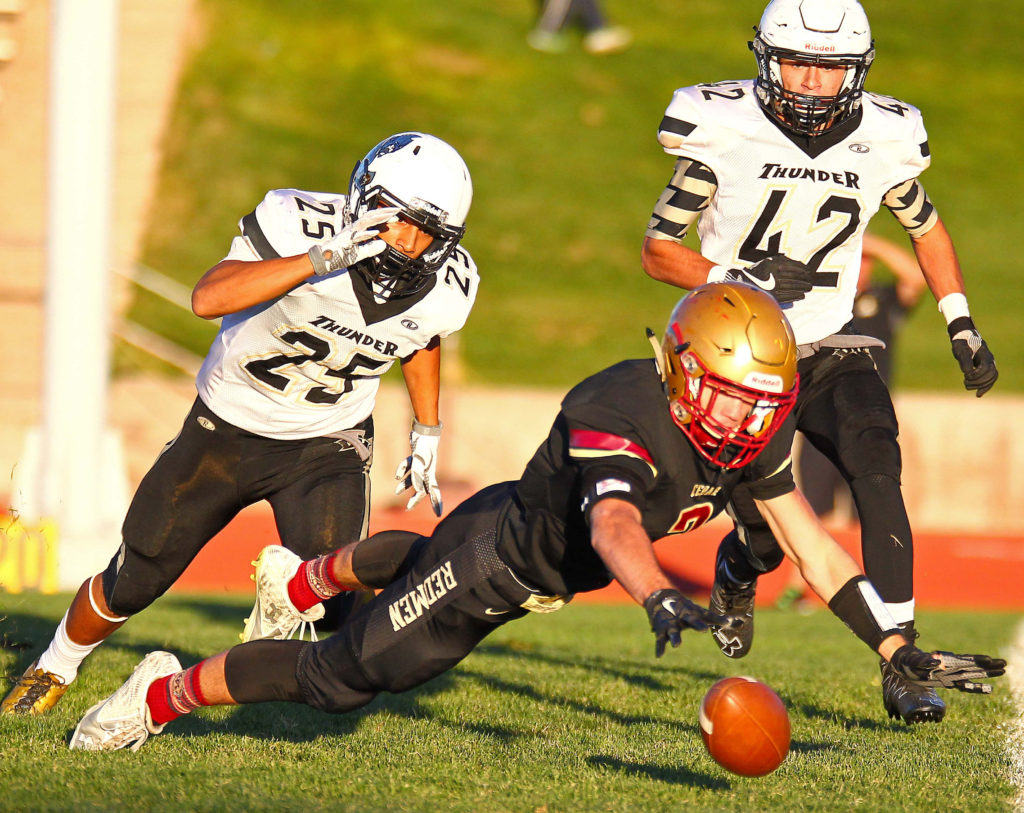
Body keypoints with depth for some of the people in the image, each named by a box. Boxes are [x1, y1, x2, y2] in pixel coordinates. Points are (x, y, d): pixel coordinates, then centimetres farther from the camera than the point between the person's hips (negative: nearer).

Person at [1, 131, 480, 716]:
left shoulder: (446, 287, -15)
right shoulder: (303, 225, -30)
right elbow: (209, 298, -43)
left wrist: (427, 435, 11)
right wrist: (325, 258, -49)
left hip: (327, 447, 2)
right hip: (227, 428, -2)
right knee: (132, 584, 10)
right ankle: (56, 669, 40)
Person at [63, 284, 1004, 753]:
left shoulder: (754, 430, -17)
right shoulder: (621, 415, -40)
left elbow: (813, 546, -11)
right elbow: (611, 526, -60)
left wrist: (904, 653, -15)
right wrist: (661, 598, -81)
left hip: (543, 561, 8)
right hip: (492, 559, -8)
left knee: (414, 565, 36)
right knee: (341, 678, -2)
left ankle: (305, 578, 66)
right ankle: (166, 693, 18)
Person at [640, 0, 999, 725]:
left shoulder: (883, 140, -5)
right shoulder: (723, 130, -13)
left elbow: (926, 228, 16)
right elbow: (659, 251, -6)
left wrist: (962, 327, 11)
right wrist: (737, 279, -22)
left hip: (829, 352, 2)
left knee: (876, 468, -24)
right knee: (768, 534, -8)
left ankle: (900, 666, -23)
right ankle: (737, 570, 33)